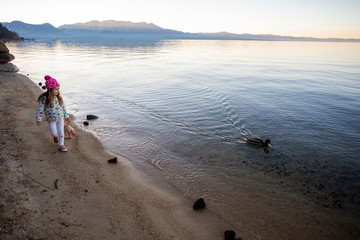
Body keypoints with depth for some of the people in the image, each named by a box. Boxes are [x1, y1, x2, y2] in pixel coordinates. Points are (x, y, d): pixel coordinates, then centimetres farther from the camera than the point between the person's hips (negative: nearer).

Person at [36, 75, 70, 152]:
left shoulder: (59, 97, -7)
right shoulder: (44, 99, -20)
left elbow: (63, 107, 4)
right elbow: (40, 109, -14)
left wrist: (66, 116, 9)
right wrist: (39, 119, -14)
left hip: (60, 117, 3)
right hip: (51, 119, -2)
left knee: (61, 132, 5)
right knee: (54, 133, 9)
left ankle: (61, 145, 20)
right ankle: (55, 136, 45)